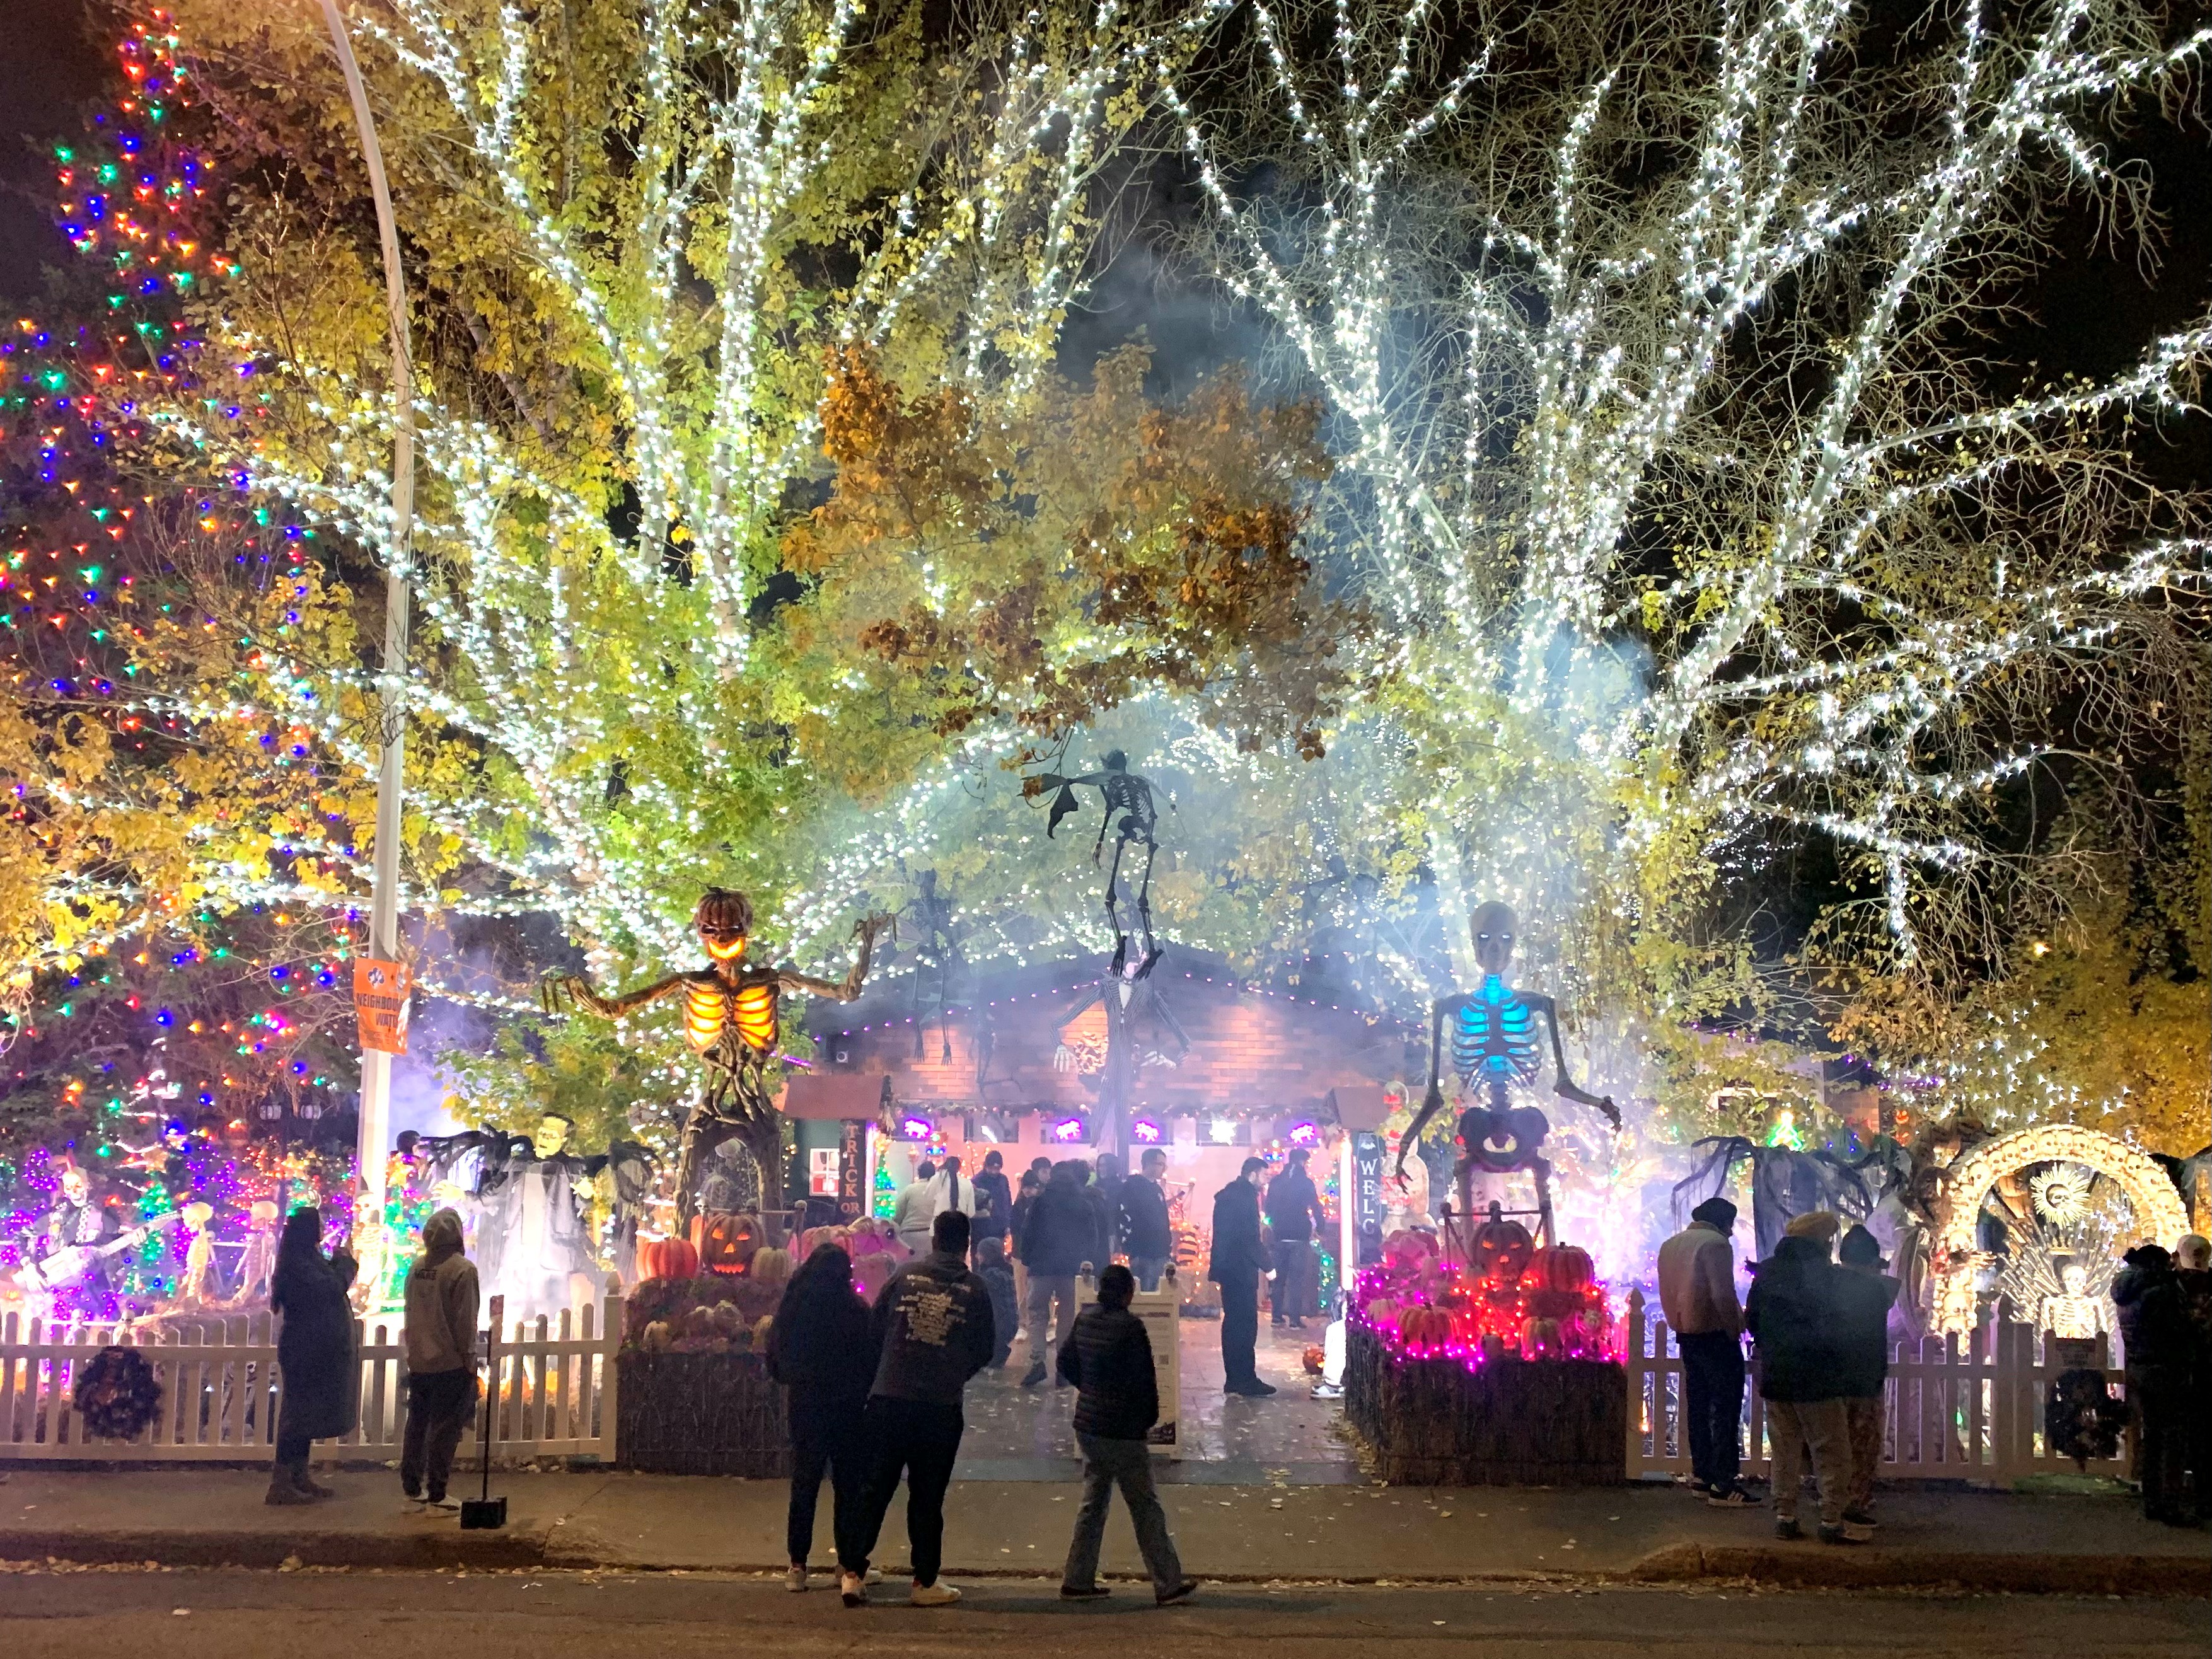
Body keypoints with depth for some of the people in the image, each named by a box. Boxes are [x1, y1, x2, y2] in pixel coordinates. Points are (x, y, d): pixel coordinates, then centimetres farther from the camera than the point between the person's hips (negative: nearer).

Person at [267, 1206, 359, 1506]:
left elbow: (332, 1286, 24)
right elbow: (330, 1288, -22)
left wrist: (344, 1262, 15)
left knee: (306, 1413, 13)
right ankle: (280, 1484, -7)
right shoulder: (298, 1263, -17)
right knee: (299, 1413, -9)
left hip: (313, 1349, 10)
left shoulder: (309, 1259, 14)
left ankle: (299, 1478, 19)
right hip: (305, 1349, -10)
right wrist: (345, 1261, -8)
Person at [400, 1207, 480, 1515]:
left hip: (418, 1362, 6)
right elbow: (465, 1321, -14)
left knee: (417, 1425, 13)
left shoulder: (417, 1268, 6)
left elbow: (411, 1314, 14)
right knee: (445, 1429, -2)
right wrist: (469, 1358, -6)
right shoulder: (462, 1270, -14)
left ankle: (412, 1490, 18)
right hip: (450, 1363, -6)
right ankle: (436, 1495, -1)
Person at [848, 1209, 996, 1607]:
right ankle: (925, 1582, 12)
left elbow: (876, 1328, 8)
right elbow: (985, 1350, 7)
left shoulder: (905, 1275, 1)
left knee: (876, 1488, 8)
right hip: (942, 1406, -1)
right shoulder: (974, 1289, -1)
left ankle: (853, 1572, 5)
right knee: (927, 1495, 7)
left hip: (889, 1398, 1)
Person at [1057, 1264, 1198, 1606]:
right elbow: (1143, 1379, -17)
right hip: (1122, 1431, -7)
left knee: (1093, 1503, 16)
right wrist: (1150, 1416, -1)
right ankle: (1168, 1584, 9)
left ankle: (1078, 1580, 18)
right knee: (1145, 1509, 2)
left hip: (1088, 1425, 7)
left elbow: (1065, 1361, 14)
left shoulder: (1085, 1318, 3)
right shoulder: (1129, 1326, -19)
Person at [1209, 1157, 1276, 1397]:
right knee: (1246, 1324, -6)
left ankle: (1233, 1379, 15)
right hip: (1242, 1269, -10)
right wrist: (1267, 1266, -12)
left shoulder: (1227, 1194, 14)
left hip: (1228, 1268, 10)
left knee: (1233, 1323, 12)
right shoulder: (1246, 1196, -15)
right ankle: (1246, 1381, -6)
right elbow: (1251, 1239, -19)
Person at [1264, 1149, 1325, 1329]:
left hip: (1280, 1235, 5)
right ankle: (1295, 1319, -6)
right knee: (1297, 1278, -3)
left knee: (1279, 1276, 13)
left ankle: (1277, 1316, 15)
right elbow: (1315, 1207, -7)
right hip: (1299, 1236, -5)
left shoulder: (1275, 1182, 7)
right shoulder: (1305, 1182, -8)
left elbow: (1268, 1208, 14)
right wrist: (1319, 1222, 8)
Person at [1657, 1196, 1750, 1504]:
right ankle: (1724, 1484, -8)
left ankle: (1702, 1474, 19)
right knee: (1726, 1411, -5)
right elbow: (1723, 1294, -20)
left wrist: (1678, 1324, 15)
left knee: (1697, 1407, 14)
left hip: (1686, 1336, 8)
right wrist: (1735, 1329, -11)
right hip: (1716, 1336, -8)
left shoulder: (1670, 1245, 11)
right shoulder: (1716, 1244, -14)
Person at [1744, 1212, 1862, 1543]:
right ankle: (1832, 1521, 1)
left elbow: (1752, 1319, 14)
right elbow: (1832, 1327, -11)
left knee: (1785, 1451, 12)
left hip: (1774, 1376, 6)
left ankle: (1784, 1517, 13)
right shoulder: (1823, 1273, -12)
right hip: (1816, 1379, -6)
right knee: (1832, 1453, 3)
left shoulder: (1766, 1272, 7)